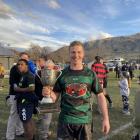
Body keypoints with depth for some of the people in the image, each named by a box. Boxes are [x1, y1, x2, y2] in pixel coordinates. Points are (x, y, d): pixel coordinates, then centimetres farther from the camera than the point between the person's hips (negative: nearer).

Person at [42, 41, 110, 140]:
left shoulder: (90, 74, -4)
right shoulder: (62, 73, -3)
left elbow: (100, 95, -1)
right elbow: (56, 97, 1)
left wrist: (106, 118, -5)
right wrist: (49, 93, -22)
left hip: (84, 120, 0)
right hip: (65, 120, 0)